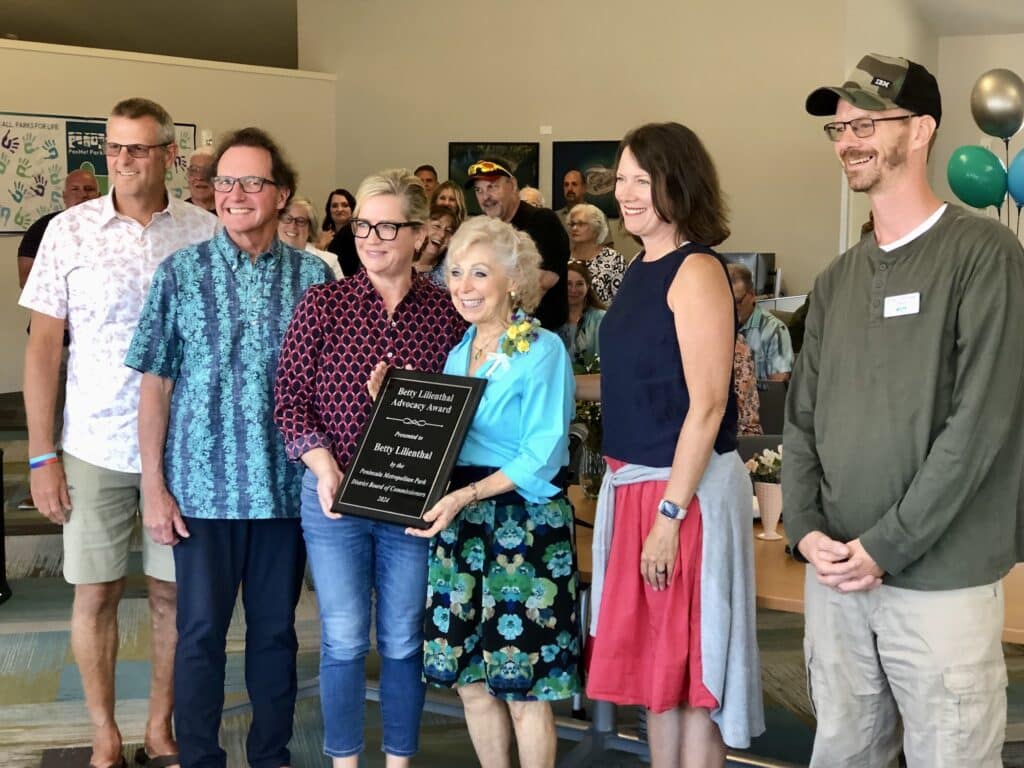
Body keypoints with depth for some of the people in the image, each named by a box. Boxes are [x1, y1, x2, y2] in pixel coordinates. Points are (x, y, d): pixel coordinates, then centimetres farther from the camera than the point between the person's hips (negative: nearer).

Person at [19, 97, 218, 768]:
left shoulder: (207, 232, -1)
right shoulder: (70, 231, -2)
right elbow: (44, 345, 0)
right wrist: (41, 456, -4)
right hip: (95, 446, 0)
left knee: (174, 592, 10)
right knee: (96, 592, 7)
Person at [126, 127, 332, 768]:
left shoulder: (313, 275, 2)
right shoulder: (182, 272, 0)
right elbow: (155, 384, 0)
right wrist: (154, 486, -4)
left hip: (287, 485, 1)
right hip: (203, 485, -1)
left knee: (276, 630, 12)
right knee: (200, 632, 5)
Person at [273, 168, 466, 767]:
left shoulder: (446, 311, -1)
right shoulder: (323, 303, -3)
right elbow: (290, 397, -3)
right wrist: (325, 469, -15)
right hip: (335, 496, 0)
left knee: (403, 641, 11)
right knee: (344, 640, 7)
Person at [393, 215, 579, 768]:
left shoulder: (543, 350, -9)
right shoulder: (457, 353, 13)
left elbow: (543, 455, -16)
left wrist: (467, 496, -24)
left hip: (525, 523, -7)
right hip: (457, 522, 7)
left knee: (523, 686, 0)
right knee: (470, 679, 12)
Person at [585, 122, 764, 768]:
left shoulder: (696, 271, -15)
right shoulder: (642, 269, 10)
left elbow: (707, 404, -20)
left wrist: (671, 512, -21)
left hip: (686, 486, -8)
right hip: (634, 483, 9)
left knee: (690, 662, 2)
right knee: (653, 656, 16)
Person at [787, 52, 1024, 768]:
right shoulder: (838, 278, 12)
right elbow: (802, 416, 12)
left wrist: (886, 547, -16)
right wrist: (806, 528, -5)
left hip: (940, 577, -5)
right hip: (836, 574, 6)